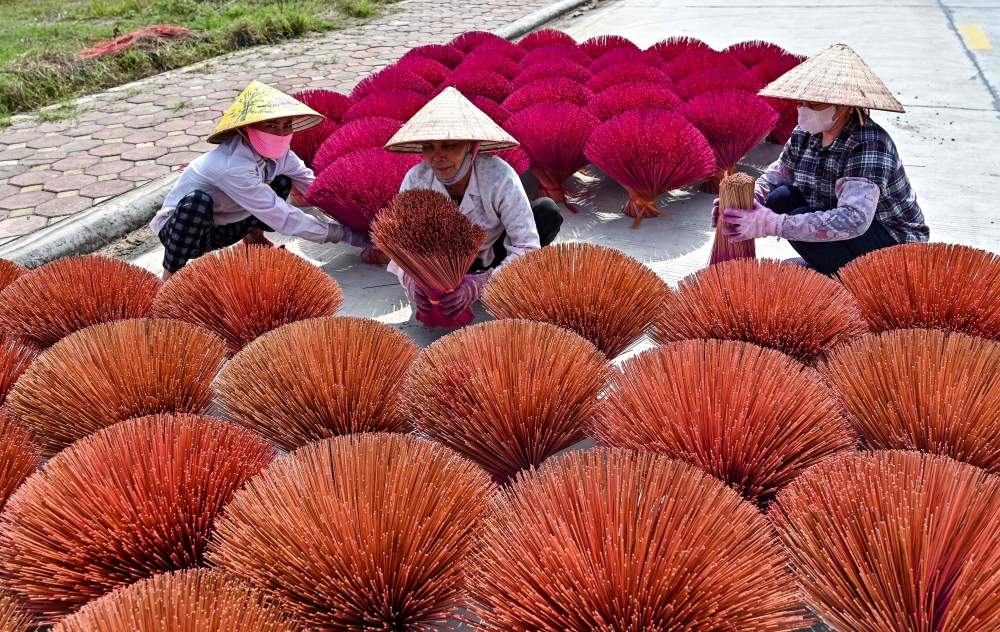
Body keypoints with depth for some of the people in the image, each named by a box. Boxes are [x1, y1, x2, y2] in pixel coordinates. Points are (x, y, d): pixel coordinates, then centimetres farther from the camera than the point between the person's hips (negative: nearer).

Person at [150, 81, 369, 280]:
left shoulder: (278, 154, -13)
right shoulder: (234, 166, -36)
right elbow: (284, 218, -34)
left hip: (222, 226, 7)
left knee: (282, 182, -6)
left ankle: (254, 238, 13)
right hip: (181, 228, -7)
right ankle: (170, 277, -22)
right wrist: (346, 234, -32)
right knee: (198, 200, -41)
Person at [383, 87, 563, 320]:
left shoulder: (500, 177, -32)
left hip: (497, 255, -1)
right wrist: (411, 278, -43)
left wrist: (480, 282, -49)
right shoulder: (416, 181, -25)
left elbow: (528, 247, -34)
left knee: (547, 212, -27)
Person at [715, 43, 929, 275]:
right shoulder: (804, 135, -3)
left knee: (803, 218, -28)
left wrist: (771, 225, -43)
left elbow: (854, 219, -40)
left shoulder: (869, 144, -27)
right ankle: (824, 270, 4)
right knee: (781, 198, -11)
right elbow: (770, 183, 5)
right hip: (845, 234, 8)